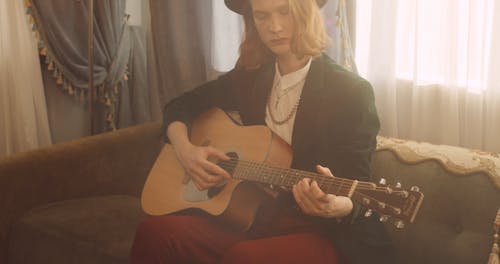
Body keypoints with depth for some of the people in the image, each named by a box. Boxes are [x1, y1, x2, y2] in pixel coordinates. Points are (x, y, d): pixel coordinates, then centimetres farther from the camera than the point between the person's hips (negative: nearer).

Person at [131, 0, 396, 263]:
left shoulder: (351, 92, -7)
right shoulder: (250, 77, 8)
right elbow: (180, 106, 19)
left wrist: (335, 205, -35)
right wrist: (185, 149, -2)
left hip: (318, 231, -5)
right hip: (249, 218, 5)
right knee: (154, 233, -20)